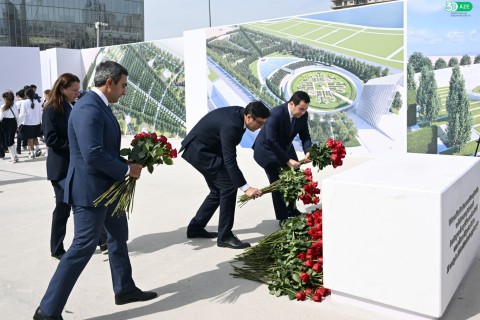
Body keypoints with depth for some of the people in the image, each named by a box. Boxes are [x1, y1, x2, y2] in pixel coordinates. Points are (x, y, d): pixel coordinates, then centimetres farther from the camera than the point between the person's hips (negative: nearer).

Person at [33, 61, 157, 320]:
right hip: (90, 189, -11)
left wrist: (127, 165, 3)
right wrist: (127, 169, -17)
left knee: (119, 237, 21)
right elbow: (93, 155, -29)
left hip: (107, 188, 11)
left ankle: (125, 289, 38)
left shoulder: (100, 106, 10)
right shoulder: (88, 108, -22)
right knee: (83, 247, -4)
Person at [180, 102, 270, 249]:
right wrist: (245, 188, -33)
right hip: (199, 151, -10)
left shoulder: (239, 113, -3)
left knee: (219, 189, 13)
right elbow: (230, 161, -33)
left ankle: (196, 227, 23)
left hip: (203, 148, 10)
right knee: (229, 187, -13)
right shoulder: (230, 126, -31)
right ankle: (225, 236, -5)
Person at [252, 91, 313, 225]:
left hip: (285, 147, 7)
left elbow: (305, 135, -5)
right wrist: (287, 160, -36)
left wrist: (308, 151, -25)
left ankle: (291, 209, 33)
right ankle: (282, 218, 2)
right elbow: (271, 141, -35)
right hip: (267, 149, -7)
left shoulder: (303, 114, -15)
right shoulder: (276, 114, -34)